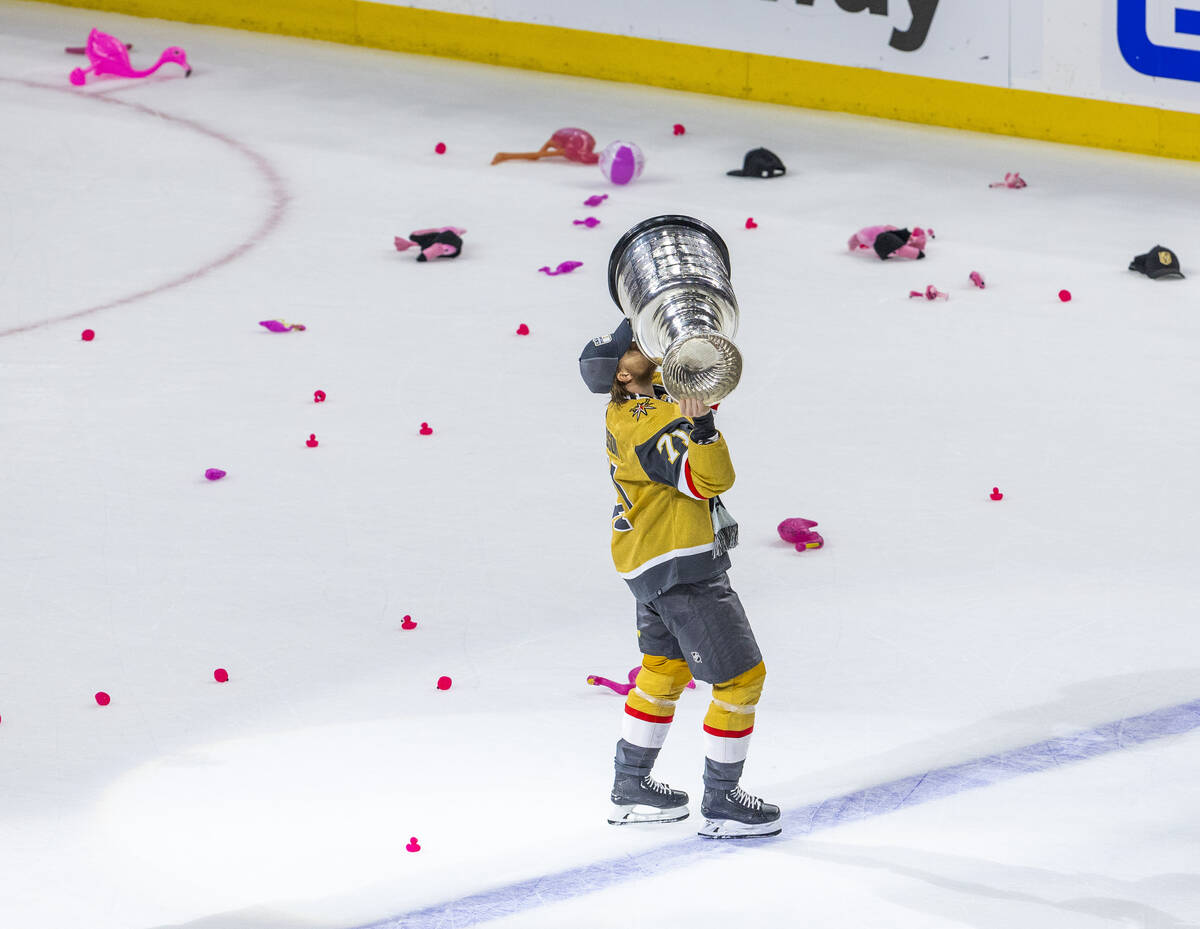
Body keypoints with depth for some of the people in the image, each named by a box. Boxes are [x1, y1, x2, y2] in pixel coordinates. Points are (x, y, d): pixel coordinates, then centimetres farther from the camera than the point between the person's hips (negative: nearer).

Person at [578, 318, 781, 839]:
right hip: (682, 570, -10)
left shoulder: (627, 405, 2)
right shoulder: (649, 427, -26)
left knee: (664, 671, 23)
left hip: (648, 561, 10)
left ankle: (630, 787, 32)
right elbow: (712, 479, -33)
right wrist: (699, 426, -47)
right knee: (740, 678, -1)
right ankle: (722, 804, 6)